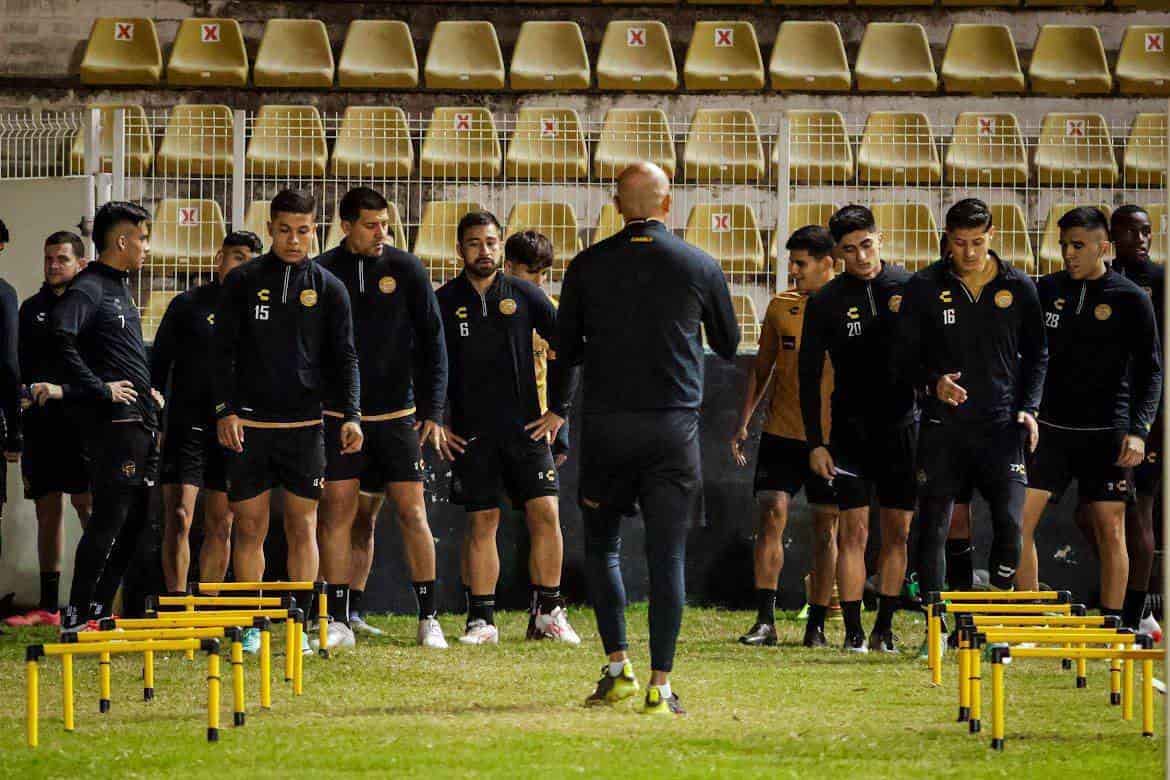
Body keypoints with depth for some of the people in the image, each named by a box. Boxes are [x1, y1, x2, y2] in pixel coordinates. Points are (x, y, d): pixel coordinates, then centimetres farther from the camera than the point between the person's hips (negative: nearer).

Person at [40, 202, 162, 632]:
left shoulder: (119, 288, 20)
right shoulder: (87, 289, -11)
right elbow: (61, 339, -27)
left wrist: (148, 394, 14)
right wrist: (99, 390, -24)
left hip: (140, 422, 10)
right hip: (113, 422, -10)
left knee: (134, 522, 10)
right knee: (109, 520, -10)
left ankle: (100, 611, 16)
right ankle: (76, 618, -8)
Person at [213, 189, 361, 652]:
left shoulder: (328, 288, 7)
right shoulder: (243, 281, 4)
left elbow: (345, 357, 7)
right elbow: (223, 350, 3)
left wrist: (351, 415, -5)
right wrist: (225, 410, -7)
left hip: (304, 424, 1)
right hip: (248, 424, -1)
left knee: (303, 527, 1)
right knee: (249, 528, 1)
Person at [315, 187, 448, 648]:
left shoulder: (406, 270, 3)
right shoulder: (323, 274, 1)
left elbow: (432, 342, 5)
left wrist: (432, 411, -1)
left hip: (396, 415, 1)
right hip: (339, 415, -1)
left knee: (412, 511, -3)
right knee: (340, 511, -6)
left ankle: (428, 617, 2)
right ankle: (340, 616, -1)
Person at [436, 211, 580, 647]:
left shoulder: (525, 296, 4)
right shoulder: (443, 303, 2)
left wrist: (559, 410, 5)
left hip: (526, 427, 1)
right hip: (470, 434, -1)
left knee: (545, 513, -6)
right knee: (481, 523, -1)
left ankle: (550, 614, 3)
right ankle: (481, 620, 4)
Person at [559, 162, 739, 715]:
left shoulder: (588, 266, 0)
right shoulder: (699, 267, 0)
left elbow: (567, 351, 7)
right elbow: (728, 346, 13)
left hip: (606, 425, 0)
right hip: (674, 426, 0)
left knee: (602, 544, 15)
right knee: (667, 555, 2)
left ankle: (619, 668, 3)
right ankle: (660, 685, -3)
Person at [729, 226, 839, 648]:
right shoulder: (781, 306, 8)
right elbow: (762, 366, 15)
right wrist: (743, 421, 7)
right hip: (781, 432, 2)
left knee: (826, 527, 3)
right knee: (771, 516, -8)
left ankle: (816, 625, 9)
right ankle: (765, 620, -7)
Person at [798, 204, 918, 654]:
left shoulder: (909, 288, 1)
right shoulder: (826, 302, -2)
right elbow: (809, 375, 1)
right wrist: (814, 442, -3)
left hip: (902, 426, 2)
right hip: (851, 427, -1)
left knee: (898, 532, 3)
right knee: (854, 530, -7)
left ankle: (885, 628, 11)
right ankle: (853, 630, -5)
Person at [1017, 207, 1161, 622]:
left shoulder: (1130, 299, -2)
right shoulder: (1047, 290, 6)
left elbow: (1150, 370, -2)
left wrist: (1139, 430, -12)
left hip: (1106, 432, -3)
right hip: (1049, 427, 3)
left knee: (1110, 529, 1)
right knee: (1019, 519, -6)